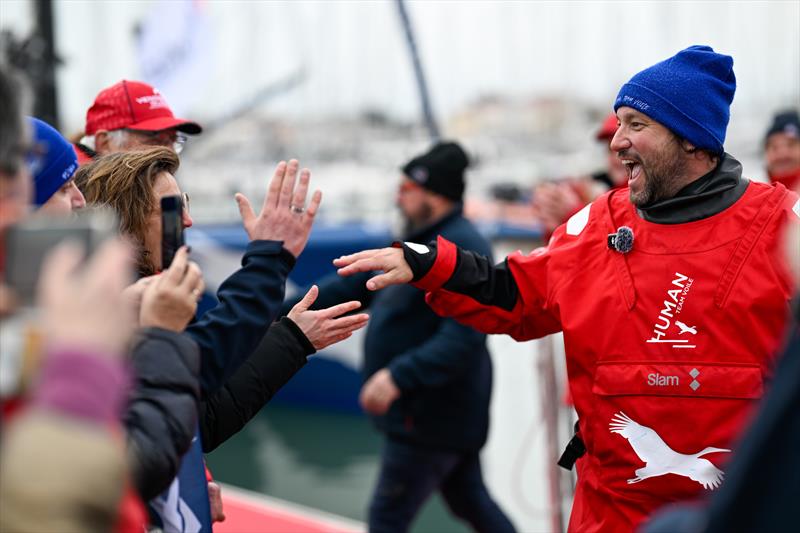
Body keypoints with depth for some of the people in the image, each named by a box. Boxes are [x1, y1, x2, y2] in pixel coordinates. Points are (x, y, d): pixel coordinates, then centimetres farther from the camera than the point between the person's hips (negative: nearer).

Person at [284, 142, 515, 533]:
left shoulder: (462, 250, -20)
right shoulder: (417, 241, 11)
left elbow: (463, 340, -29)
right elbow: (353, 284, 15)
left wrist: (398, 376, -34)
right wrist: (282, 312, 10)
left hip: (434, 416, -10)